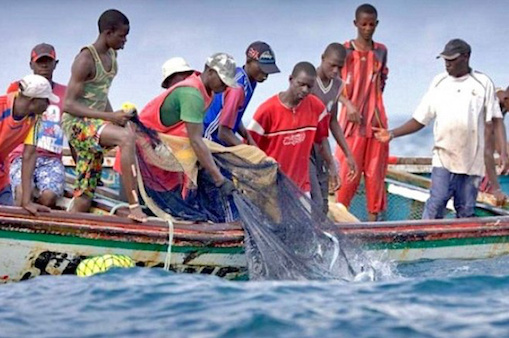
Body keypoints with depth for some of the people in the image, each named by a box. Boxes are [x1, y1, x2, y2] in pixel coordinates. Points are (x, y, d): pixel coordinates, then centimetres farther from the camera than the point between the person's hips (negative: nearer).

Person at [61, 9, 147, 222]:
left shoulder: (111, 56, 12)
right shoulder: (86, 59, -14)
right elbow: (69, 105, -18)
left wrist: (115, 117, 8)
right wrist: (110, 117, -24)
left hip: (95, 125, 9)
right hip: (77, 123, -9)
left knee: (83, 201, 4)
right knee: (127, 136, -34)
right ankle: (134, 207, -38)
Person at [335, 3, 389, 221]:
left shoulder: (381, 51, 10)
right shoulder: (346, 50, -3)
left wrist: (374, 105, 7)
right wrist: (348, 105, -19)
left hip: (376, 119, 4)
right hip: (353, 119, -4)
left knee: (375, 170, 5)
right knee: (348, 170, -4)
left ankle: (373, 217, 12)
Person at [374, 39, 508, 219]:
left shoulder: (483, 83, 3)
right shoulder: (439, 82, 9)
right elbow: (420, 120, 11)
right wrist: (392, 134, 1)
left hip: (472, 159, -1)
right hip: (444, 156, 1)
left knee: (466, 209, 2)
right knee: (437, 201, -13)